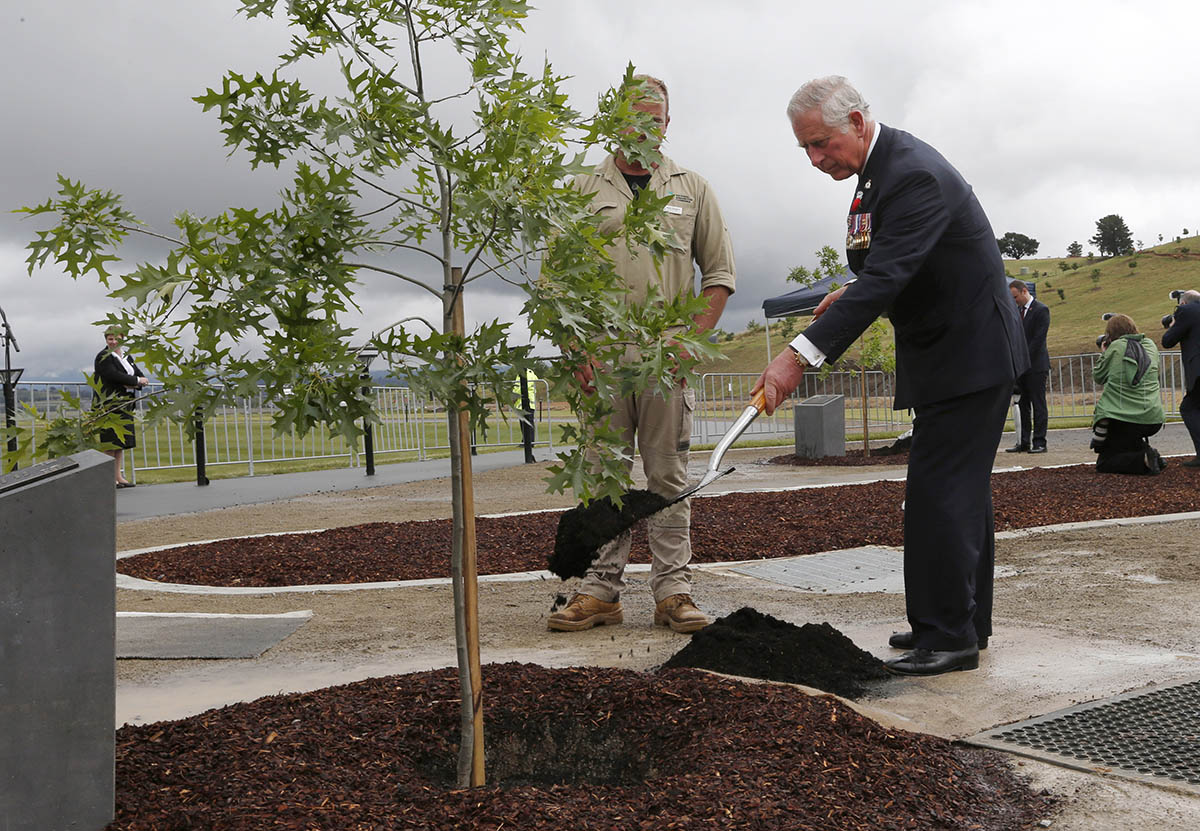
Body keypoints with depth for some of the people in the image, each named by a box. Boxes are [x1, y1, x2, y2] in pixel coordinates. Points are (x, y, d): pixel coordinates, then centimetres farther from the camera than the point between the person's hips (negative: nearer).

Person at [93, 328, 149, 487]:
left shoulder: (126, 357, 17)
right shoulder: (103, 357, -6)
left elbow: (141, 376, 11)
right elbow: (113, 375, -21)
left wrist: (133, 385, -11)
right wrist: (136, 381, -12)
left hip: (125, 405, 7)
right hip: (109, 404, -7)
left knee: (120, 441, 8)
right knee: (111, 441, -9)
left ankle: (119, 476, 12)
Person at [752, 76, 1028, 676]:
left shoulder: (915, 175, -23)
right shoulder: (880, 168, 8)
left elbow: (886, 278, -33)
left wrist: (801, 354, -38)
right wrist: (853, 294, 1)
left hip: (968, 352, -10)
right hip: (952, 352, 10)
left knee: (938, 491, -11)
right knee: (959, 492, 14)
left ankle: (948, 634, -3)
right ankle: (968, 622, 25)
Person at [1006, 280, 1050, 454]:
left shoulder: (1041, 310, -8)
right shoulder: (1017, 310, 14)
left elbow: (1038, 339, -14)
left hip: (1036, 365, -7)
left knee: (1038, 405, -3)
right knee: (1023, 405, 8)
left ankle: (1039, 443, 0)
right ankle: (1024, 442, 12)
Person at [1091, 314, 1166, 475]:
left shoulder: (1116, 347, -5)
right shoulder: (1150, 345, 10)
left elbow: (1098, 377, 3)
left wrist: (1104, 353, 18)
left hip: (1123, 419, -6)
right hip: (1154, 420, 6)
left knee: (1103, 464, 2)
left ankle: (1144, 459, -19)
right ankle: (1145, 451, 12)